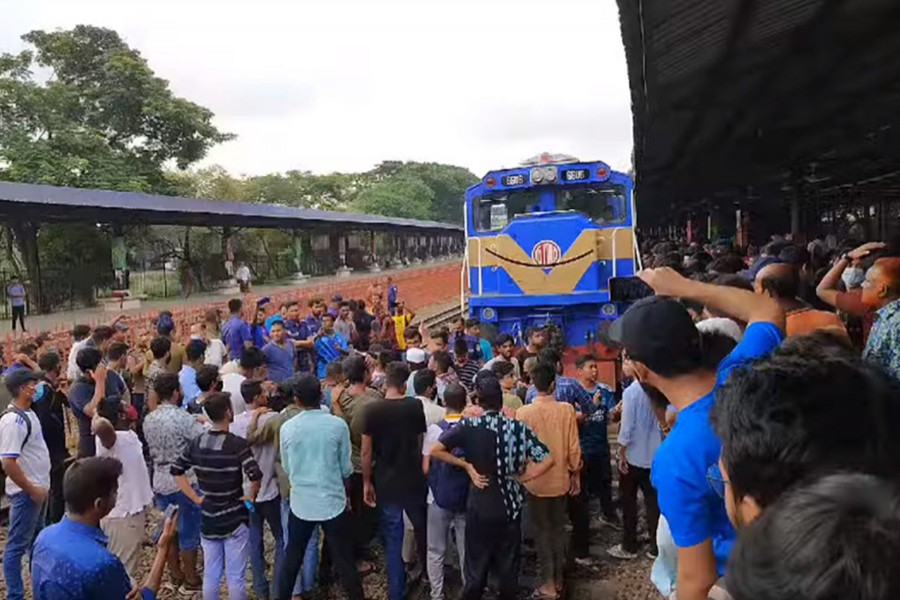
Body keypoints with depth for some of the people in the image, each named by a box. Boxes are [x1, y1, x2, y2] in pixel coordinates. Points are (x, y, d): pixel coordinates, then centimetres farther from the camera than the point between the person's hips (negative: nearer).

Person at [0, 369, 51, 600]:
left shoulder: (28, 413, 6)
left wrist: (42, 486, 16)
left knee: (36, 541, 21)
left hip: (39, 488, 9)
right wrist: (31, 490, -19)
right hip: (26, 493, -9)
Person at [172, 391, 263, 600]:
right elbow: (255, 475, -29)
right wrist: (251, 496, -11)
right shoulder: (237, 444, -18)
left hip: (208, 520, 5)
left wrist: (196, 498, 4)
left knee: (210, 576, 16)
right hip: (234, 520, -5)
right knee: (235, 578, 7)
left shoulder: (196, 443, -1)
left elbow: (176, 471, 4)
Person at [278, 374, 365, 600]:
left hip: (301, 503, 2)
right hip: (333, 502, -2)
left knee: (292, 559, 19)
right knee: (345, 562, 9)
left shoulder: (287, 428, -7)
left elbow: (287, 468, 7)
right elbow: (346, 469, -4)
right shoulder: (338, 425, -12)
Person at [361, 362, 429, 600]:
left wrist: (367, 482, 3)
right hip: (413, 479, 1)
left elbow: (366, 451, -8)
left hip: (386, 482, -1)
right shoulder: (416, 406, -8)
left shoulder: (373, 409, -11)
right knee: (422, 529, 22)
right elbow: (420, 443, 2)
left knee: (393, 539, 10)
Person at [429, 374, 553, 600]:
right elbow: (547, 459, -12)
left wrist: (465, 465, -9)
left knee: (476, 567, 15)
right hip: (510, 506, 1)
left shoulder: (468, 426, -13)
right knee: (508, 567, 18)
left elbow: (435, 450, -15)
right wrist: (522, 477, -2)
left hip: (479, 507, -1)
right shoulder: (519, 427, -10)